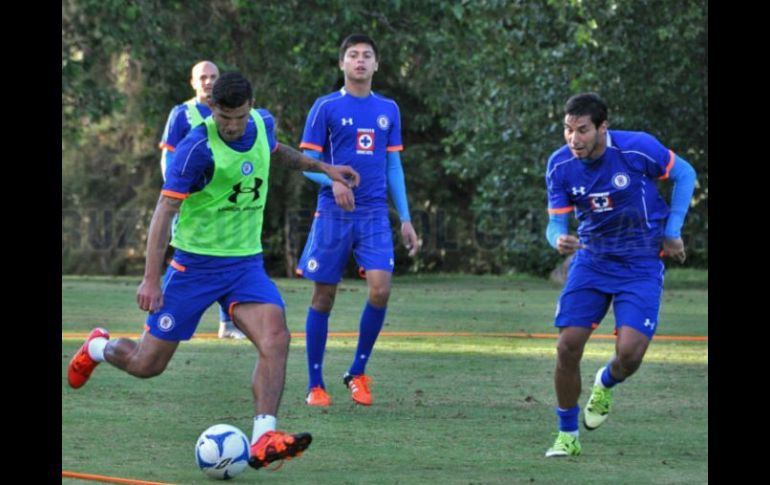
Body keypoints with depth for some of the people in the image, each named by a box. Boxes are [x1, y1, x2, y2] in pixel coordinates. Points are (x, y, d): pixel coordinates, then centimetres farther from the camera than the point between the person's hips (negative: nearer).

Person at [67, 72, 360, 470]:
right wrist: (151, 278, -24)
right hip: (196, 263, -4)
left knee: (275, 337, -23)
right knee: (146, 364, 4)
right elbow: (165, 210, -20)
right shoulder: (197, 148, -20)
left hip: (246, 263, 4)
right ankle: (98, 347, 38)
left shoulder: (263, 123, 0)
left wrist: (321, 167, 26)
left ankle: (263, 440, -29)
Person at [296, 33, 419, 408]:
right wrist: (333, 180, -21)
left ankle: (357, 373, 5)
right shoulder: (326, 107, 0)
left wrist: (405, 219, 10)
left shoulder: (388, 110, 11)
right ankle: (315, 385, 12)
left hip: (374, 214, 2)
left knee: (380, 289, -14)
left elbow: (394, 167, 16)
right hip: (333, 213, -2)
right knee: (324, 296, 1)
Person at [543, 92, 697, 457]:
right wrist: (559, 240, -30)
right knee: (567, 346, -9)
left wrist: (672, 231, -5)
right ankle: (567, 436, 10)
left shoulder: (638, 148, -19)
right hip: (591, 260, 3)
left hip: (641, 265, -3)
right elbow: (556, 222, -6)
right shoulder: (560, 165, -10)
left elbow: (685, 174, -2)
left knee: (629, 353, -16)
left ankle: (605, 385, 23)